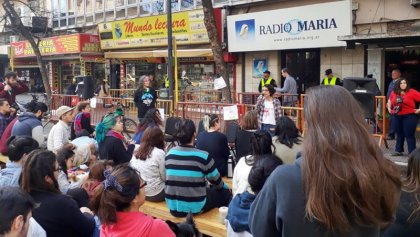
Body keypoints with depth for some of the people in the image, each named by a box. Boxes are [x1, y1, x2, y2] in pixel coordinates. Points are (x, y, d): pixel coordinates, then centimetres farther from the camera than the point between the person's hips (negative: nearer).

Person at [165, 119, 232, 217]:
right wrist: (225, 187, 20)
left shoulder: (169, 154, -2)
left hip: (172, 207, 6)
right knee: (225, 193, 18)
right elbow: (216, 181, -4)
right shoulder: (202, 156, -17)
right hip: (195, 207, -6)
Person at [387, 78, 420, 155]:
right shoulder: (394, 92, 7)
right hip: (396, 116, 5)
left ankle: (412, 152, 4)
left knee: (409, 135, -2)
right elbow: (389, 100, 26)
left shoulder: (412, 92, -8)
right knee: (399, 134, 14)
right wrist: (389, 108, 17)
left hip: (409, 116, -5)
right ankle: (398, 150, 23)